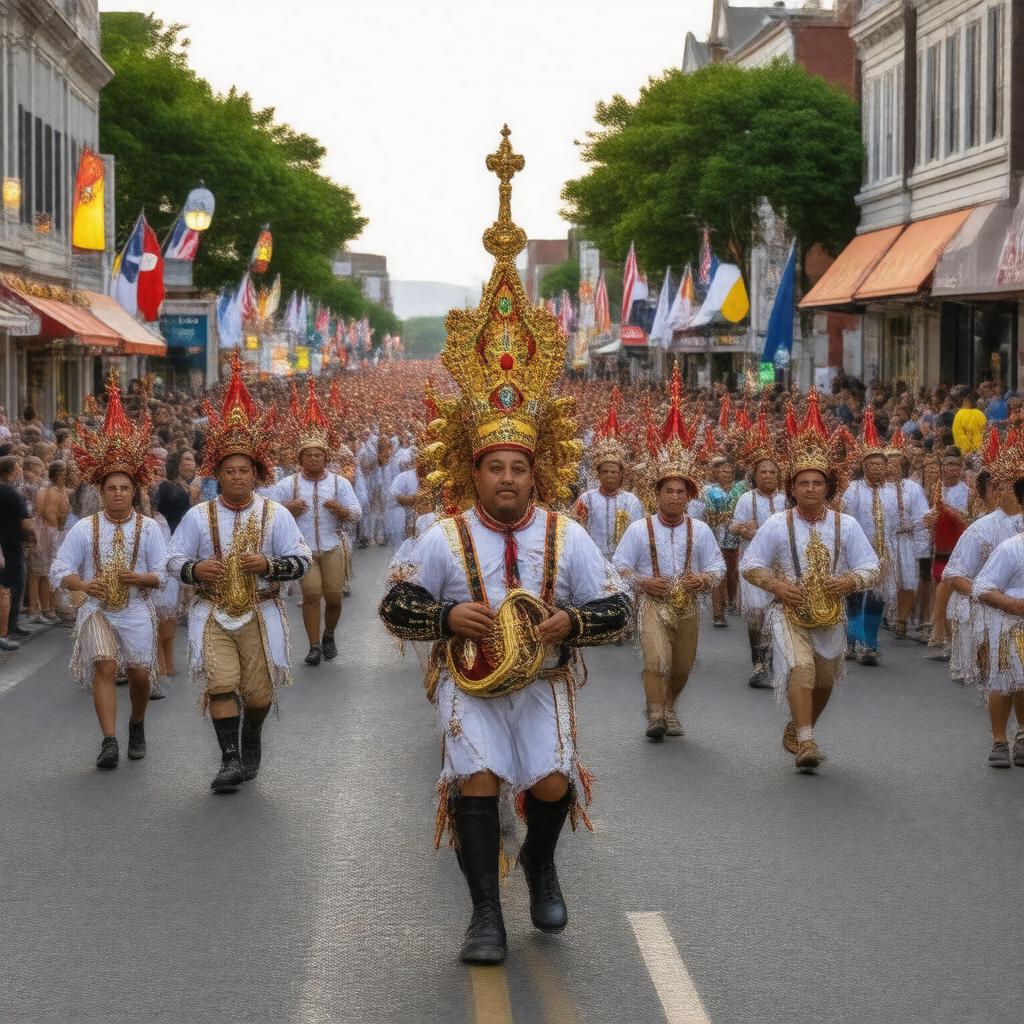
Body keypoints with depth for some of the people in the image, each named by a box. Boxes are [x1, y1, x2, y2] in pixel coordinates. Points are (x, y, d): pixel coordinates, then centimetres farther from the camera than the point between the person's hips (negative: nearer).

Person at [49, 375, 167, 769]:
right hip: (97, 608, -1)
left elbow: (163, 574, 0)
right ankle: (109, 741, -23)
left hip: (136, 610, 1)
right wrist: (84, 585, -19)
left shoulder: (148, 528, 1)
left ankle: (137, 726, 33)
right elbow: (59, 571, 0)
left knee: (140, 673, 1)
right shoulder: (84, 529, 0)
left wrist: (140, 578, -20)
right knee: (105, 665, -22)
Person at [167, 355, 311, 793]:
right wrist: (195, 569, -16)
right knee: (220, 683, -13)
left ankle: (251, 742, 35)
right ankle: (231, 760, -12)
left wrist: (269, 565, -19)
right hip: (212, 612, 0)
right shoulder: (198, 516, 0)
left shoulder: (275, 514, -1)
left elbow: (302, 561, 0)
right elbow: (174, 559, 5)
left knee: (257, 690, 6)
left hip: (260, 613, 0)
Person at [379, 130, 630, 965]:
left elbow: (617, 611, 2)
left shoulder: (567, 537, -2)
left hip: (543, 679, 1)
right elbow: (395, 608, 2)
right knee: (477, 780, -17)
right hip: (468, 679, -1)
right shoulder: (445, 539, -3)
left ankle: (541, 863, 20)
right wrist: (448, 617, -15)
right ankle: (486, 911, -6)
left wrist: (572, 621, -16)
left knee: (552, 781, -14)